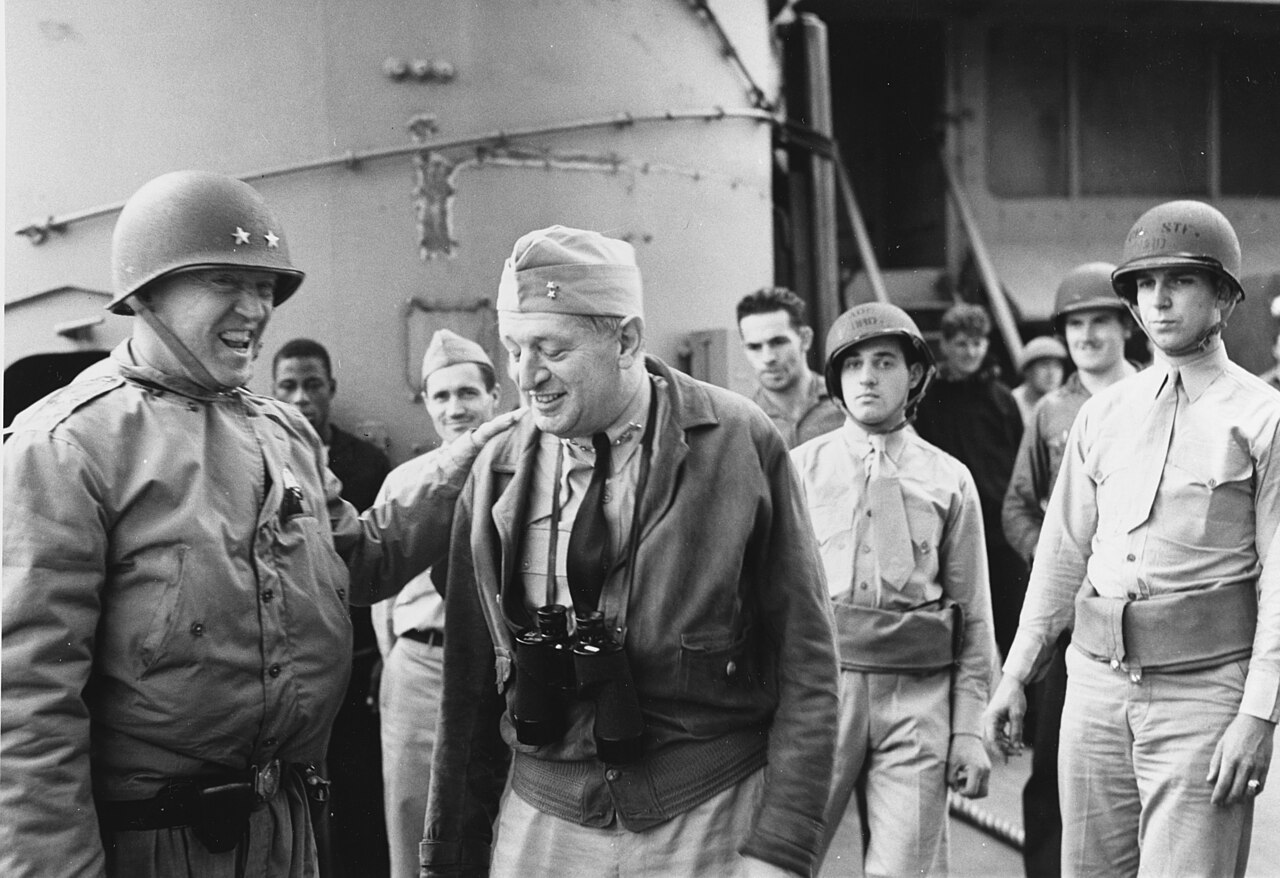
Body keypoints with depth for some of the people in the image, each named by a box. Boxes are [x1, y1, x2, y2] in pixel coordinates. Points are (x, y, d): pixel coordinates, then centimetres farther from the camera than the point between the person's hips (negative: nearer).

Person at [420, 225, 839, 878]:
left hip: (711, 822, -2)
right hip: (542, 823, 2)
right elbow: (471, 687, 5)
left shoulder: (741, 445, -7)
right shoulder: (496, 475, 1)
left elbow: (804, 664, -6)